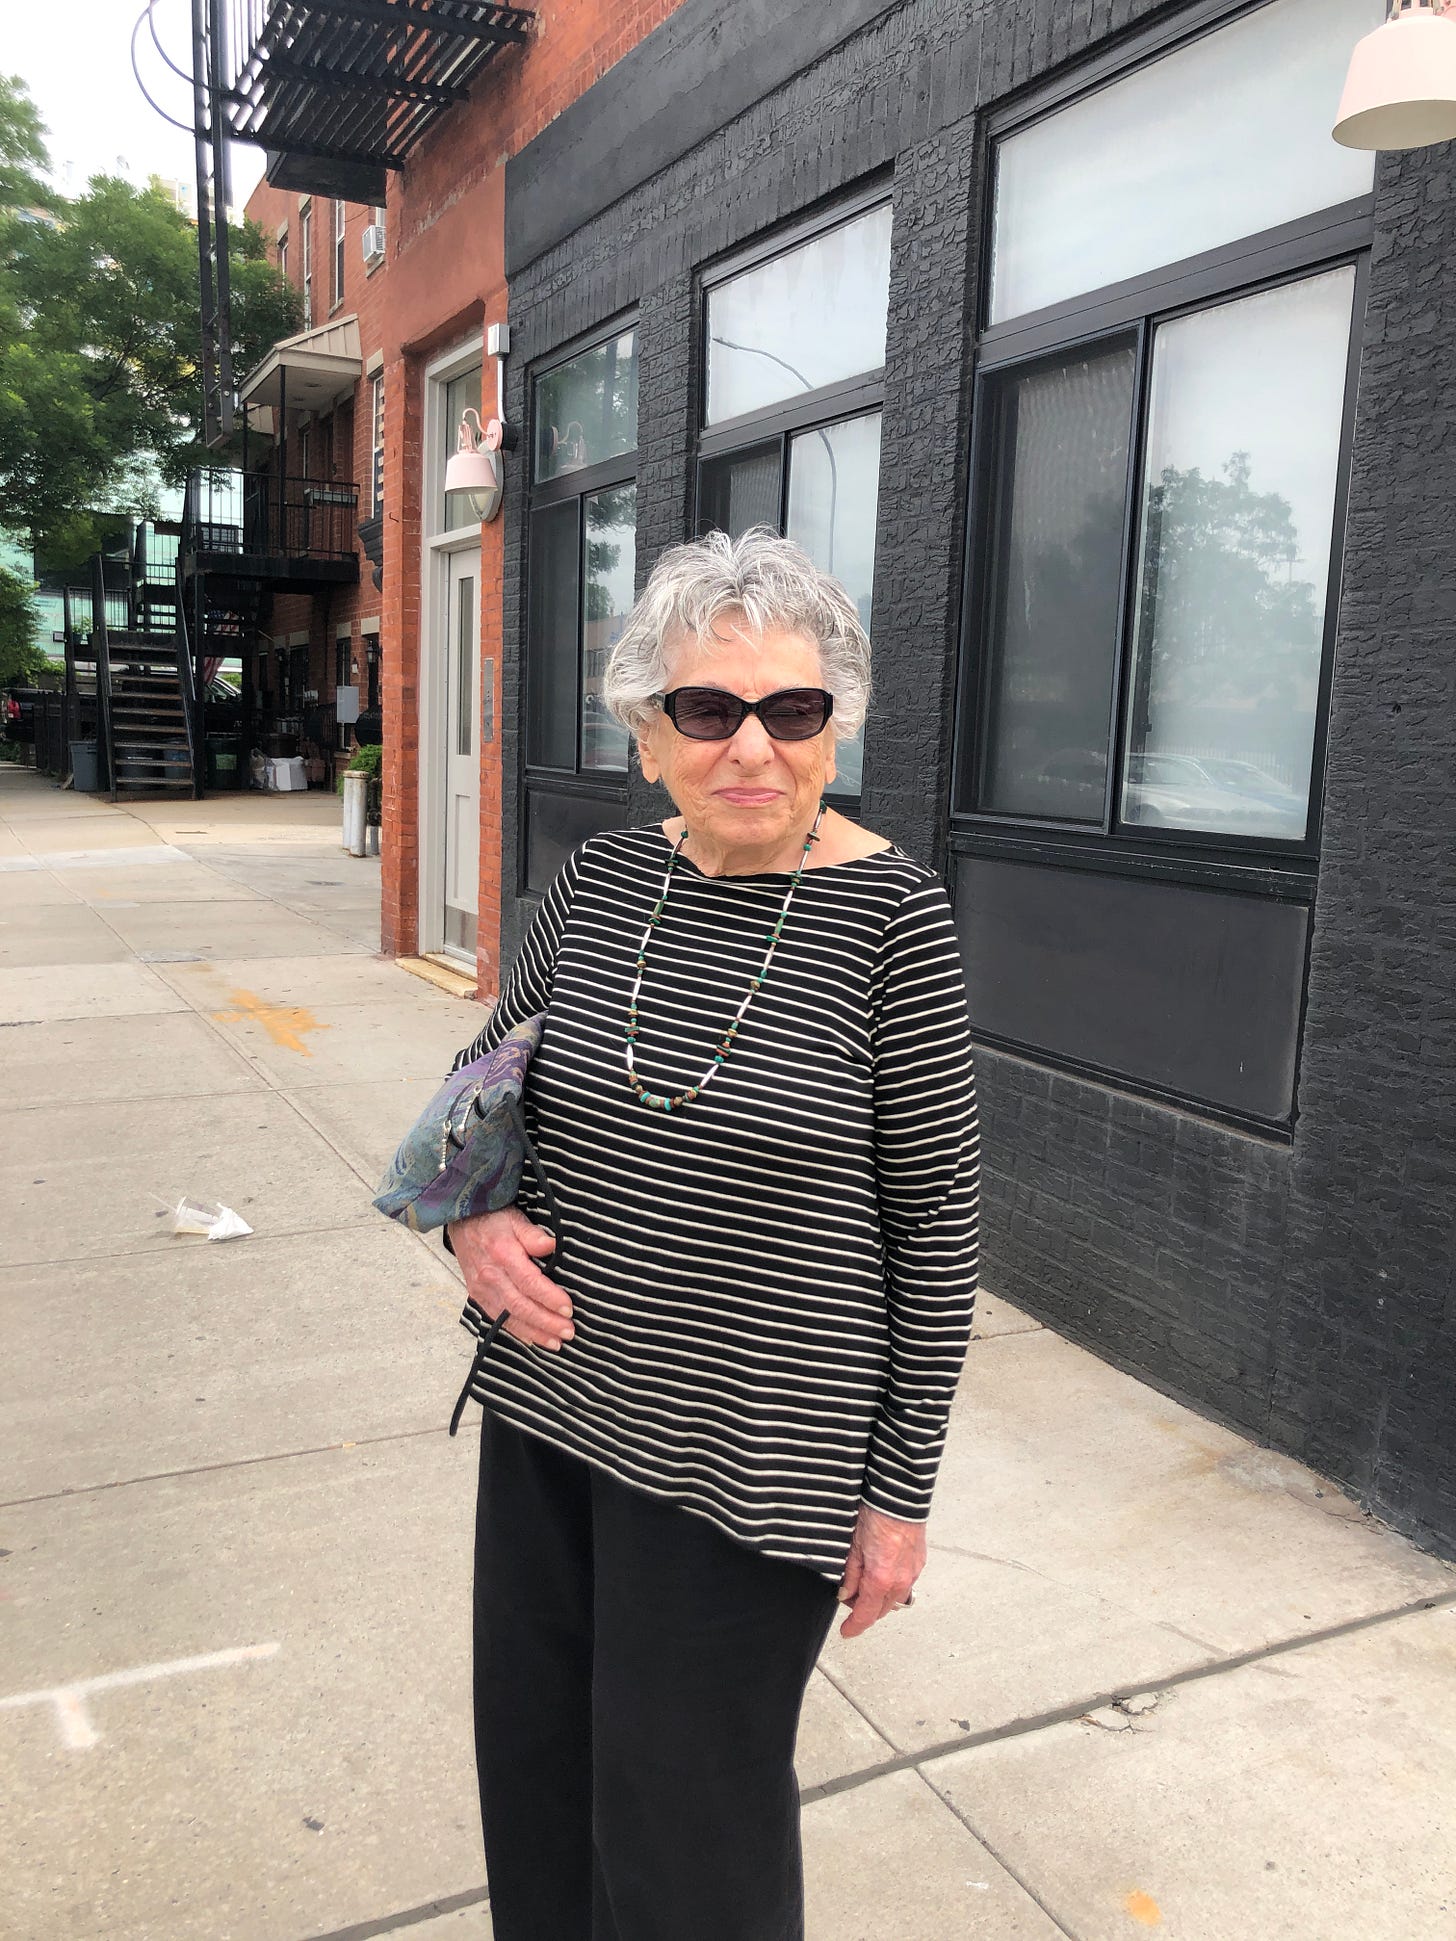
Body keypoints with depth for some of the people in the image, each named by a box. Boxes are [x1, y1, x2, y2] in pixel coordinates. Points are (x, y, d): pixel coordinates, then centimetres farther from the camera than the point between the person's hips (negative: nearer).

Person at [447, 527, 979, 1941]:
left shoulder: (890, 918, -16)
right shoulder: (601, 881, -2)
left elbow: (934, 1225, -10)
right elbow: (482, 1082, 12)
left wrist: (899, 1492, -6)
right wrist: (474, 1223, -8)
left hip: (746, 1457, -5)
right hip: (550, 1408, 5)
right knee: (535, 1774, 24)